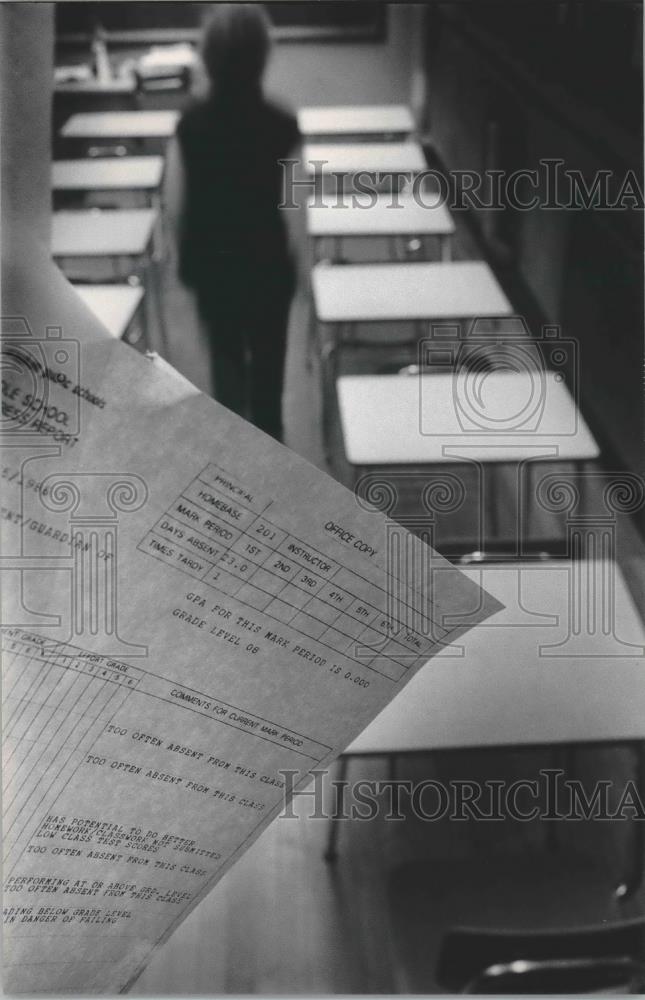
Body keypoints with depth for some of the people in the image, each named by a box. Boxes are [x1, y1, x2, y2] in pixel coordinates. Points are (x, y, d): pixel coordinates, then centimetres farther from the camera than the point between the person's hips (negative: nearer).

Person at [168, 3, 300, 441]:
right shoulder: (280, 125, -19)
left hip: (210, 262, 2)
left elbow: (181, 203, -3)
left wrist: (184, 258, 13)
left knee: (225, 356, 21)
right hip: (265, 262, -2)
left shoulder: (191, 122, -11)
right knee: (267, 359, 19)